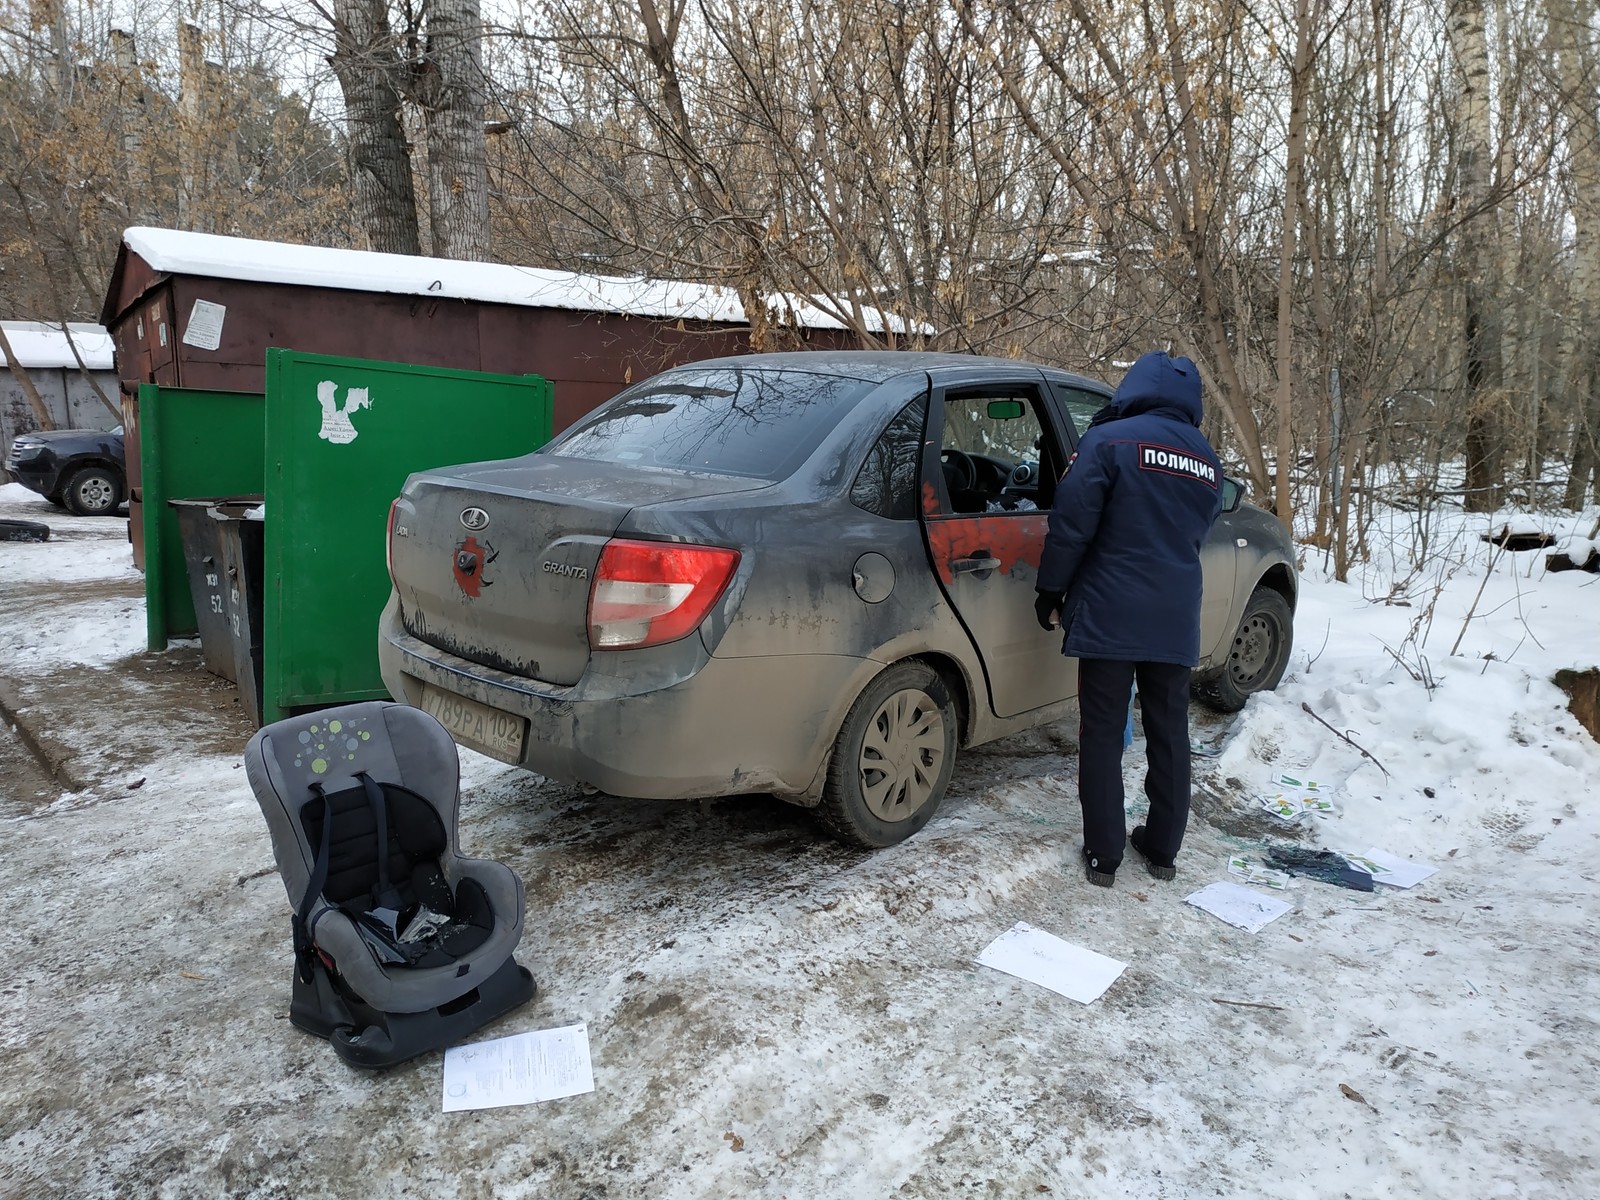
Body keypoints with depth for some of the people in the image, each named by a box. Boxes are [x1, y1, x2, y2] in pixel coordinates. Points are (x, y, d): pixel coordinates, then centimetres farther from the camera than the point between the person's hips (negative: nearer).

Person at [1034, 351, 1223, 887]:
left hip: (1109, 616, -5)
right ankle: (1162, 849, 25)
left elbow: (1071, 527, -13)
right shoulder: (1208, 462, 10)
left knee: (1102, 734, 4)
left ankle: (1103, 854, 10)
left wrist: (1050, 593, -2)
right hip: (1177, 620, 5)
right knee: (1169, 733, 15)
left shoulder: (1108, 441, -10)